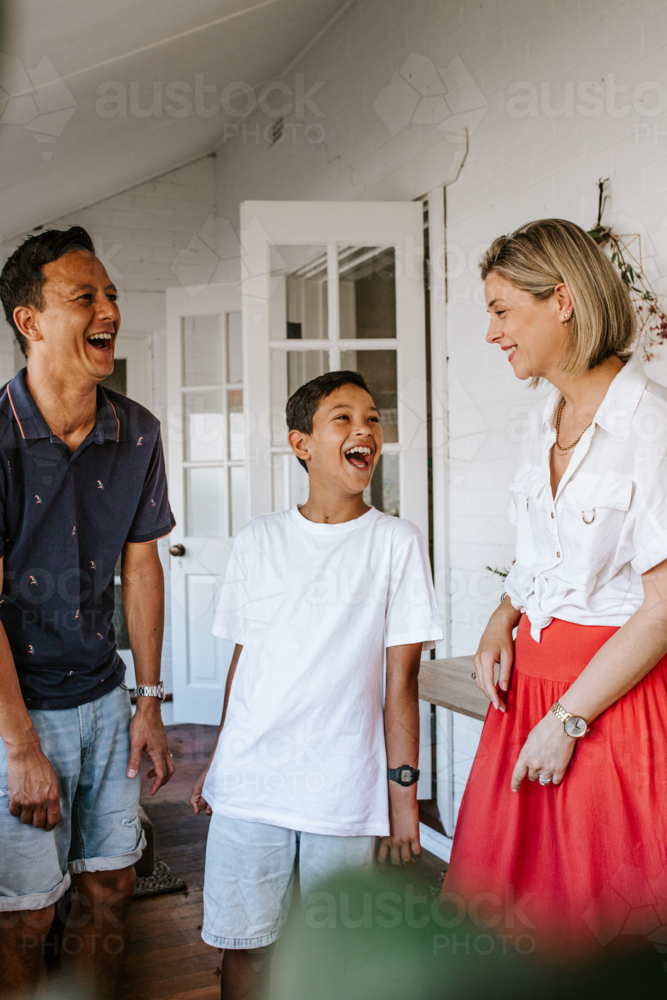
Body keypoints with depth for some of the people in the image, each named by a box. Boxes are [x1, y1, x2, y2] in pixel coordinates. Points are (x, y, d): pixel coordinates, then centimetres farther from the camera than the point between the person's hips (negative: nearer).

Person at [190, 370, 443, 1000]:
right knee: (242, 943, 10)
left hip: (345, 791, -1)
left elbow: (400, 678, -2)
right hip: (248, 784, 2)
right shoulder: (256, 540, 5)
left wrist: (403, 791, -4)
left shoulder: (396, 542, -2)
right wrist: (215, 763, 14)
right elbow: (242, 659, 11)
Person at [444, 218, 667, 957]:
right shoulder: (540, 429, 9)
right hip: (530, 684, 7)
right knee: (504, 901, 14)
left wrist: (567, 720, -14)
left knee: (594, 923, 8)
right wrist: (501, 625, 3)